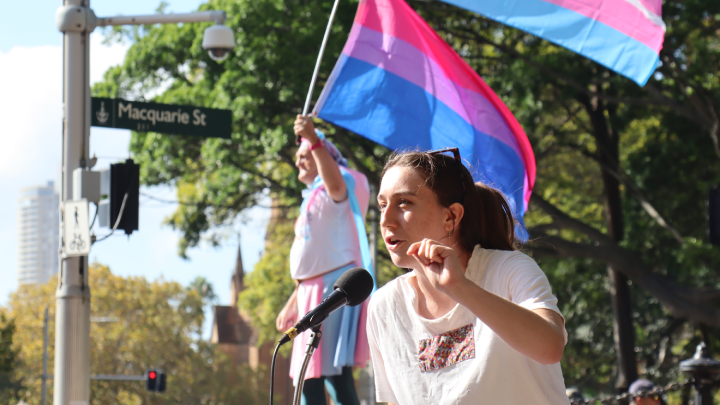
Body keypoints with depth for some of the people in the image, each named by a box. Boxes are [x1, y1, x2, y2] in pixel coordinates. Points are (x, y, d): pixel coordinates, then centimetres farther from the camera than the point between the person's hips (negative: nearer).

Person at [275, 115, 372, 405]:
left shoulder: (341, 185, -3)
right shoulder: (313, 197, 24)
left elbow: (336, 185, -32)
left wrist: (314, 141, -41)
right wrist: (293, 303, 30)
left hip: (336, 284, -10)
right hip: (313, 293, 10)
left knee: (335, 373, -17)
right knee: (307, 375, 10)